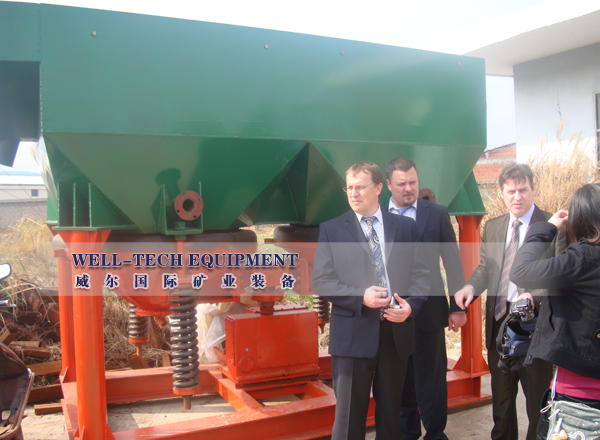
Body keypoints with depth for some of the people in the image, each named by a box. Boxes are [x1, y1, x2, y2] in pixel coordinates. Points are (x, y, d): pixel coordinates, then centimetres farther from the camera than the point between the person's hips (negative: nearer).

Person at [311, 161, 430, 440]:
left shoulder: (405, 226, 8)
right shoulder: (331, 229, 2)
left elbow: (420, 273, 7)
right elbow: (320, 281, -3)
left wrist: (410, 305, -12)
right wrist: (360, 297, -16)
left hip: (397, 332, 2)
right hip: (352, 334, -2)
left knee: (391, 411, 15)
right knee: (349, 416, 5)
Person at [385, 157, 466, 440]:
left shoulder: (437, 214, 1)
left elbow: (453, 263, 1)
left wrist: (458, 307, -1)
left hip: (428, 312, -1)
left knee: (432, 379, 8)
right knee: (401, 380, 14)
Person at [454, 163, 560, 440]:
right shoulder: (492, 227, 10)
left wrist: (536, 297, -28)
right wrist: (471, 287, -7)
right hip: (498, 323, 5)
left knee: (537, 400, 8)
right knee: (501, 398, 19)